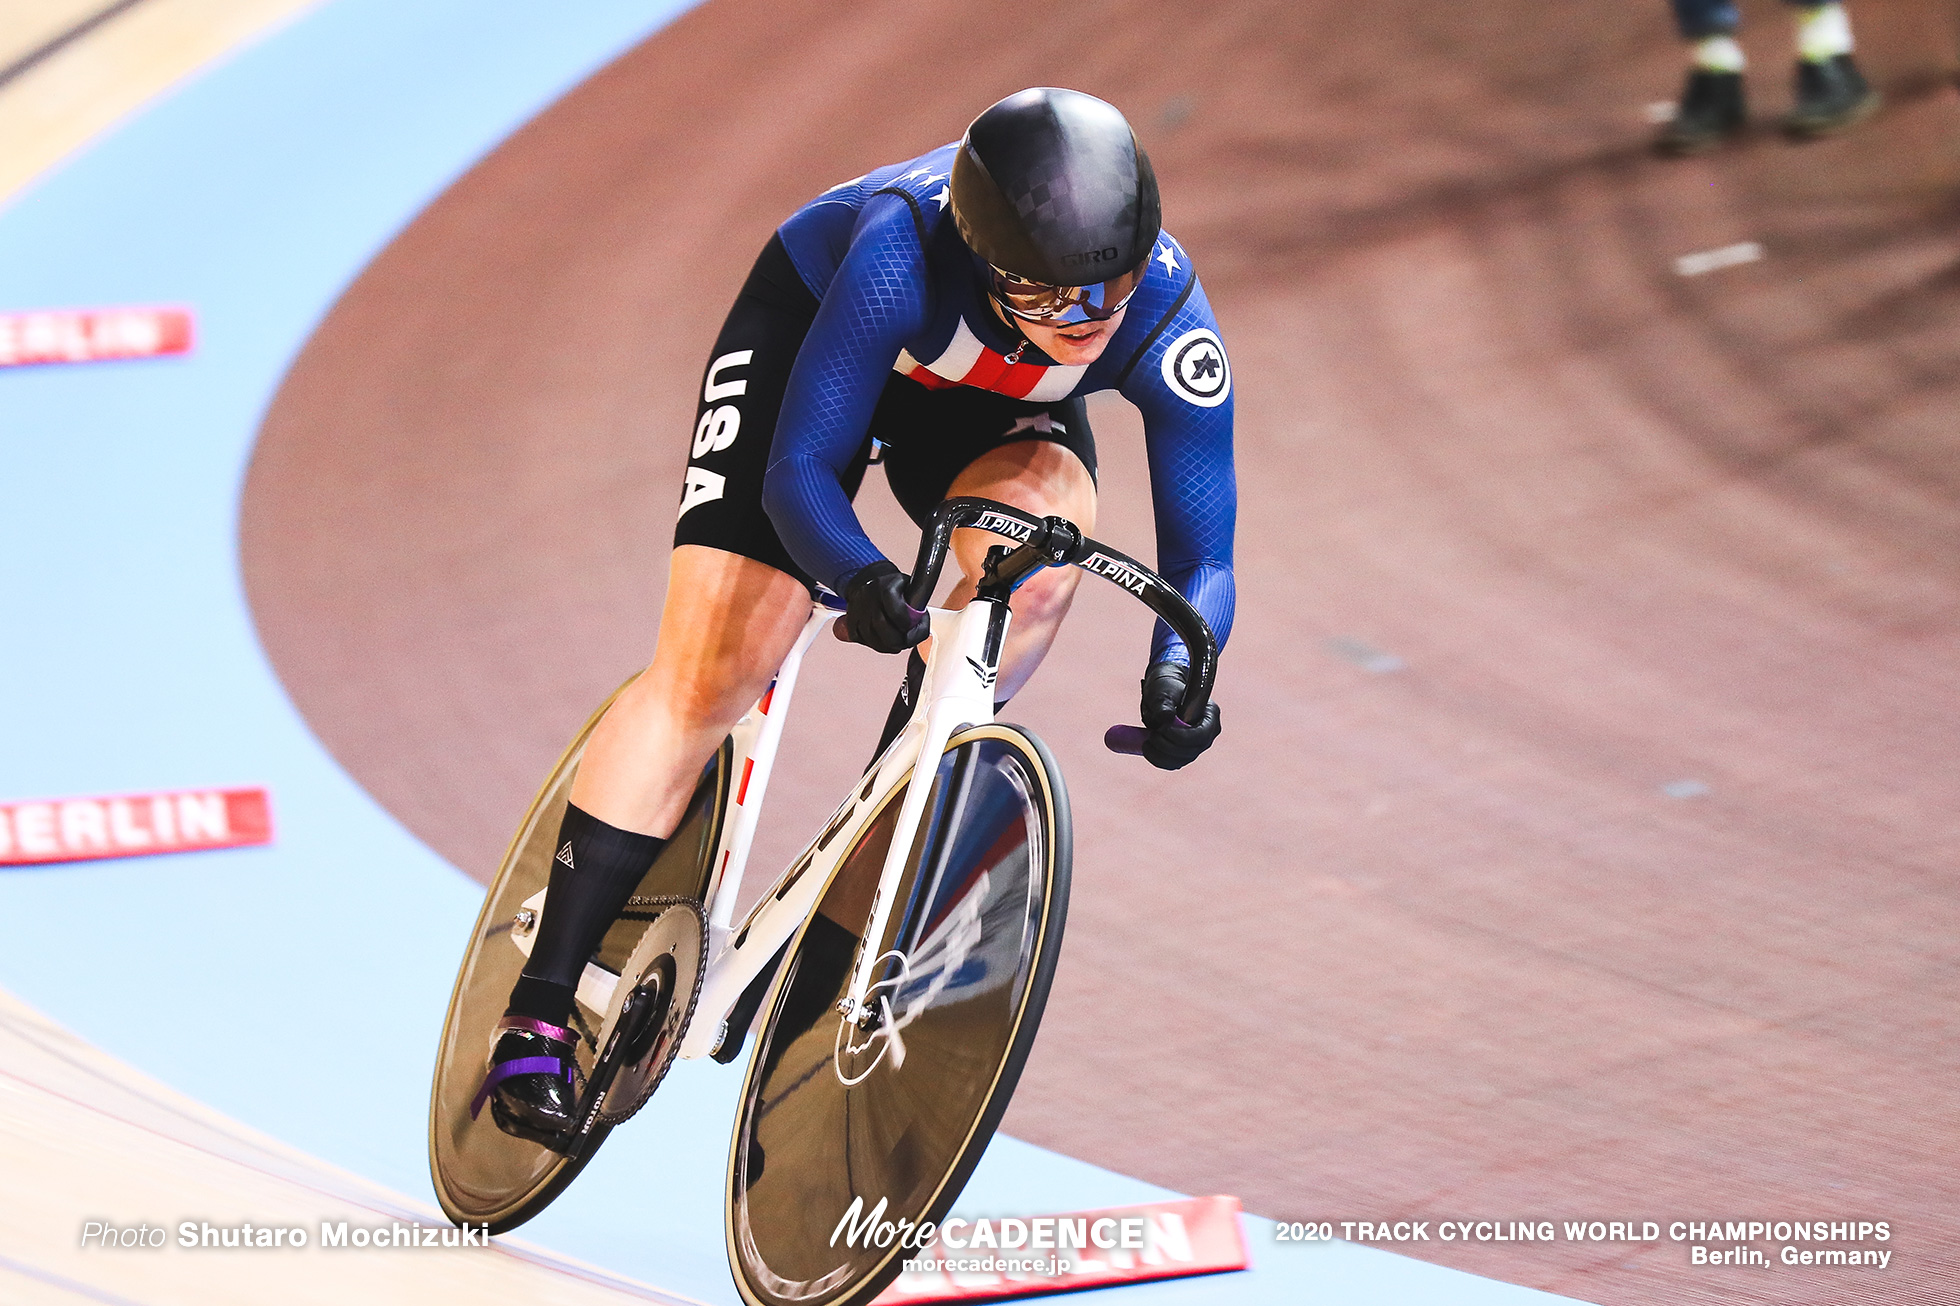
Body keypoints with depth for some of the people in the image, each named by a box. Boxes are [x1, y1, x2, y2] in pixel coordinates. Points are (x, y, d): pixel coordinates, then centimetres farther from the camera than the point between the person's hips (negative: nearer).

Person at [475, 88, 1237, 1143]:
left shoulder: (1169, 325, -34)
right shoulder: (904, 252, -42)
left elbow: (1202, 552, -27)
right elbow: (799, 472, -36)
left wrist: (1178, 669, -48)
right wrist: (865, 583, -56)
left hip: (994, 403, 3)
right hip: (809, 330, -3)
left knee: (1039, 551, -30)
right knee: (712, 671, -14)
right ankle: (539, 1015, -6)